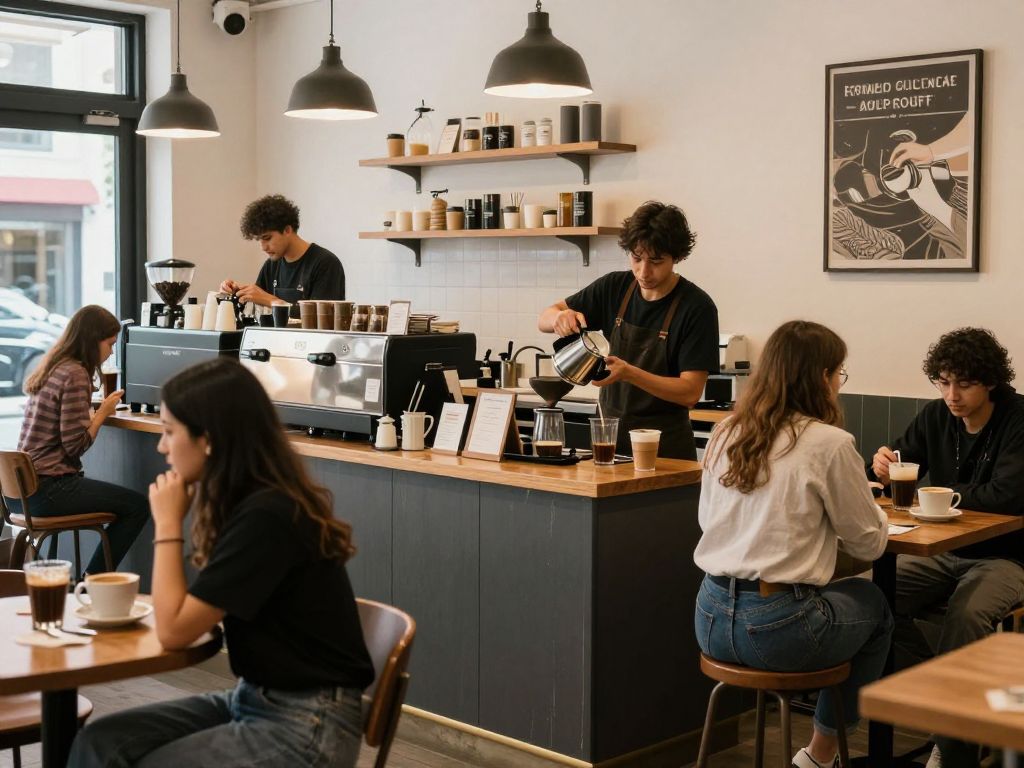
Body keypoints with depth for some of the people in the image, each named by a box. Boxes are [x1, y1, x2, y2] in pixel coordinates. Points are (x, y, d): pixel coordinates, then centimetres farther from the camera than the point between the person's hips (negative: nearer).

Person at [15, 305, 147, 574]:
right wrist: (103, 412, -4)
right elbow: (76, 444, -17)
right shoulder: (75, 375, -15)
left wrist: (99, 409, 9)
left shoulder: (50, 368, 13)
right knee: (138, 506, -4)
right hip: (46, 489, -10)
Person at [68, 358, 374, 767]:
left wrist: (168, 523, -9)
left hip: (307, 724, -9)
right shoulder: (253, 501, 6)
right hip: (252, 698, 9)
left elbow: (174, 628, -18)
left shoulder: (268, 516, -23)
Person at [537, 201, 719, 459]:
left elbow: (690, 392, -17)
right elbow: (545, 319, 7)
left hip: (665, 448, -4)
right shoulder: (615, 287, 0)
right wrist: (560, 317, -17)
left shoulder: (697, 307, -14)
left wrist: (628, 373, -29)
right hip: (609, 438, 4)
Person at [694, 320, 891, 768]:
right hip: (775, 629, -6)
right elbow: (869, 543, -3)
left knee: (838, 594, 32)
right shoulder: (829, 444, -11)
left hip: (710, 619, 6)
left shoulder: (726, 434, 6)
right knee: (873, 605, 25)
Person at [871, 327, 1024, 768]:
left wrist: (941, 493, -13)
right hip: (944, 552, 6)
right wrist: (884, 467, -15)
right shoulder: (936, 416, 4)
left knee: (966, 613, -35)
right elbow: (902, 471, 10)